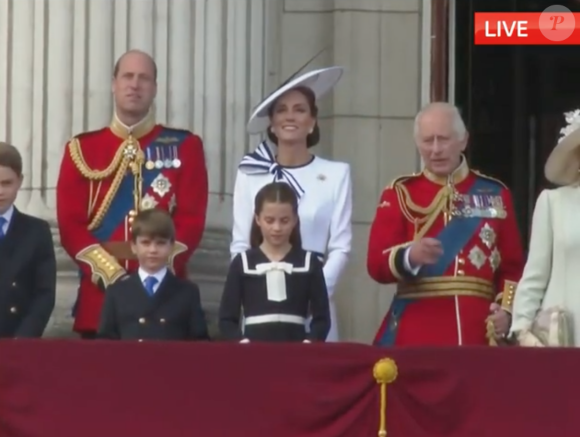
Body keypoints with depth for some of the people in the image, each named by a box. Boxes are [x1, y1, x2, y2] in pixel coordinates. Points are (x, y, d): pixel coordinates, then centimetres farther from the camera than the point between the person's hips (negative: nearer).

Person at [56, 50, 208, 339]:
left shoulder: (184, 147, 7)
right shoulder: (82, 150, 9)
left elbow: (192, 221, 0)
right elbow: (70, 223, 1)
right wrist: (111, 274, -11)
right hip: (100, 294, 1)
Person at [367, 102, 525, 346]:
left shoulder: (495, 194, 11)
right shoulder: (400, 194, 6)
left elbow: (513, 266, 12)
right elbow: (377, 264, -4)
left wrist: (506, 309, -5)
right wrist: (409, 256, -24)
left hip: (478, 332, 2)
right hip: (415, 332, -2)